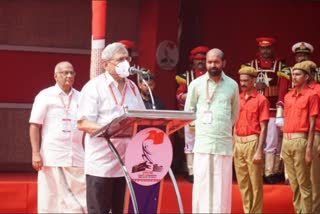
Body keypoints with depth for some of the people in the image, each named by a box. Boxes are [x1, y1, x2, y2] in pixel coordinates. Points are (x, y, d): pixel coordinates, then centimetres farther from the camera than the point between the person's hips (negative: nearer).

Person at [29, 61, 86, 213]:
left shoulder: (80, 98, 12)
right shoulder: (45, 96, 2)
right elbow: (35, 126, -1)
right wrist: (36, 153, -9)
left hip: (76, 157, 3)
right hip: (51, 157, -3)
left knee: (78, 200, -3)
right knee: (51, 200, 0)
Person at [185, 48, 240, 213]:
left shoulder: (232, 85, 6)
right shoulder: (196, 84, 2)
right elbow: (188, 112, 11)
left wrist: (225, 128, 12)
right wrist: (199, 127, 5)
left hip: (224, 143, 1)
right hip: (202, 143, -1)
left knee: (222, 187, 2)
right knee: (201, 186, -2)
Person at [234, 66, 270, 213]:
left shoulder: (261, 100, -6)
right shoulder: (238, 99, 11)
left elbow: (263, 128, -9)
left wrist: (259, 150, -15)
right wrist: (233, 147, 11)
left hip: (252, 142, -6)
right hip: (238, 143, 6)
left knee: (255, 182, 0)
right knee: (242, 182, 10)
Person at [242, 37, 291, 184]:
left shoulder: (282, 67, 3)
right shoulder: (250, 65, 10)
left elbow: (284, 89, -5)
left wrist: (280, 111, -16)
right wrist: (254, 86, -14)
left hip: (273, 112, -2)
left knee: (272, 144, -3)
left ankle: (270, 173, -1)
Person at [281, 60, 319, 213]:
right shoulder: (288, 96, 15)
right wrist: (283, 145, 15)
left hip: (300, 141, -7)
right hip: (286, 142, 7)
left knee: (304, 183, -4)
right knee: (293, 183, 11)